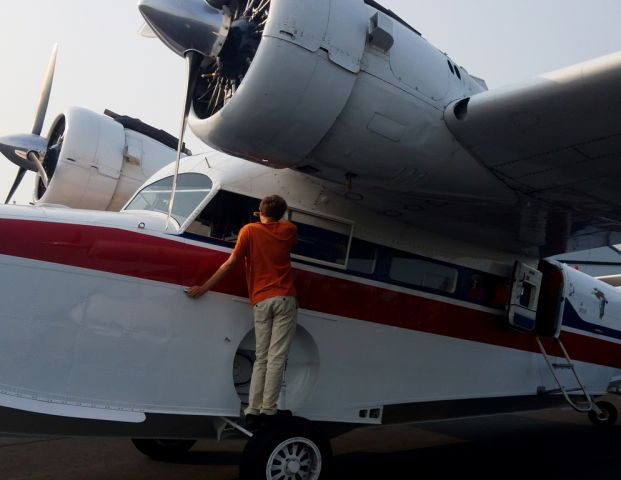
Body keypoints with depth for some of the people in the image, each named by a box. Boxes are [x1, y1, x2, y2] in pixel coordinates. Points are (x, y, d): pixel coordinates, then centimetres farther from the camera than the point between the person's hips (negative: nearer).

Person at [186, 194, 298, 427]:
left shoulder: (249, 230, 4)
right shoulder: (289, 230, 9)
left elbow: (229, 264, 0)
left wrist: (203, 288, 5)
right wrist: (277, 217, 47)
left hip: (261, 302, 0)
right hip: (285, 299, 0)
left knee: (261, 359, 10)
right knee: (276, 358, -1)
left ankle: (253, 411, 6)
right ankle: (268, 410, -3)